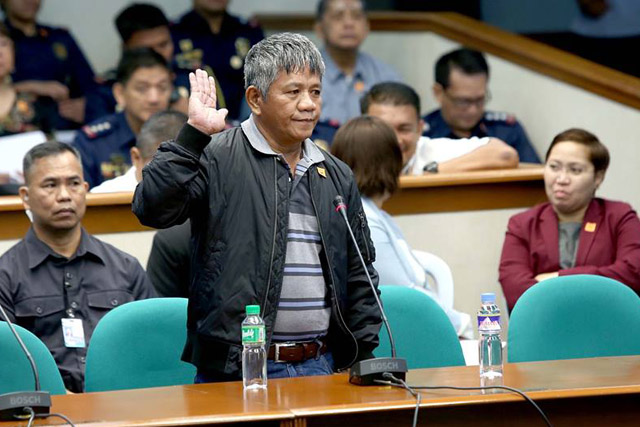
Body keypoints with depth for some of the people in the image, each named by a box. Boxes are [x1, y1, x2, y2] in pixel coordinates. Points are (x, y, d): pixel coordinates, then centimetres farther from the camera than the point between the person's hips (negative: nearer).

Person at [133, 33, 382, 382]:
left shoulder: (337, 177, 16)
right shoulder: (216, 159, -3)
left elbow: (359, 275, 20)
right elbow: (152, 208, -18)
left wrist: (361, 361, 12)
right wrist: (193, 134, -21)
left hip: (320, 367, 5)